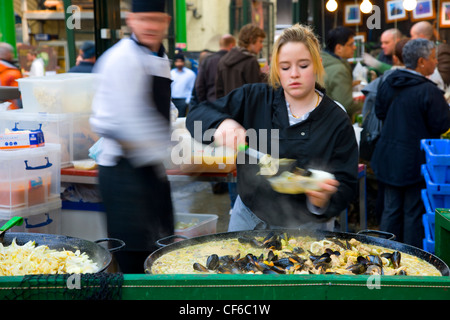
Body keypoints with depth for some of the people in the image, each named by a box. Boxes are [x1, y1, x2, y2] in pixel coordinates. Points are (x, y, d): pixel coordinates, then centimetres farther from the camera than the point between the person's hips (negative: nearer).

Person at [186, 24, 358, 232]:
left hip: (307, 227, -2)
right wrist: (221, 124, -30)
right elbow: (197, 115, -6)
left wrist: (323, 201, -33)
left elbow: (347, 185, -10)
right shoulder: (253, 99, -4)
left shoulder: (337, 121, -8)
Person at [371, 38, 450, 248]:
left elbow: (379, 112, 12)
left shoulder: (388, 83, 2)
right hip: (415, 160, -6)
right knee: (414, 212, 5)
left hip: (389, 158, 6)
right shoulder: (429, 91, -19)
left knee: (391, 209, 16)